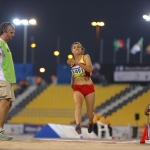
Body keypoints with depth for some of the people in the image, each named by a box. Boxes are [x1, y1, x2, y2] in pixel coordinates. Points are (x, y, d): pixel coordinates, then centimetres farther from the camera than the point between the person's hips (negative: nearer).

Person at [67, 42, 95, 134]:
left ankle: (91, 123, 39)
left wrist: (77, 63, -25)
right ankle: (78, 125, -45)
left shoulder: (86, 57, -3)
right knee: (78, 104, -28)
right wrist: (72, 82, 16)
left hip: (88, 87, -2)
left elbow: (90, 69, -21)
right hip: (77, 88, 2)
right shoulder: (72, 61, 10)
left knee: (90, 111, 5)